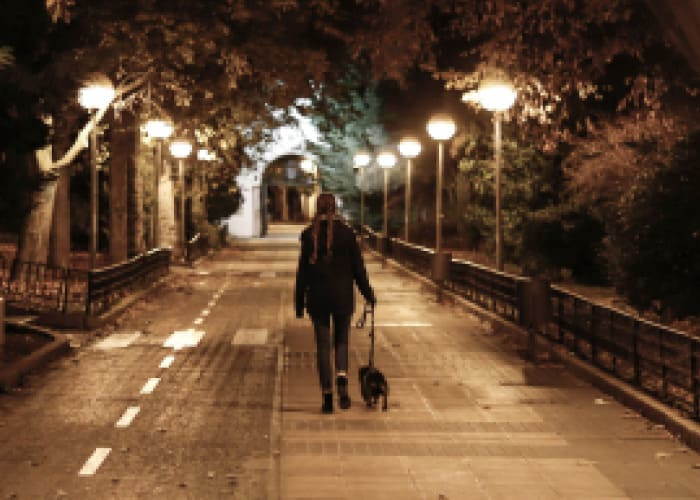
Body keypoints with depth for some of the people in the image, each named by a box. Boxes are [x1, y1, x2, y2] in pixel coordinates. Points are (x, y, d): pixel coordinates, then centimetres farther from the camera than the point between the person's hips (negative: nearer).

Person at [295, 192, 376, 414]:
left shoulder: (308, 235, -4)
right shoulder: (346, 233, -5)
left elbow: (303, 270, -2)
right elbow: (357, 267, 0)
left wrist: (299, 302, 5)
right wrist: (368, 294, 11)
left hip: (317, 297, 0)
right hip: (342, 296, 0)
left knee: (322, 345, 7)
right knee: (341, 340, 16)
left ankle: (327, 396, 5)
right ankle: (342, 377, -11)